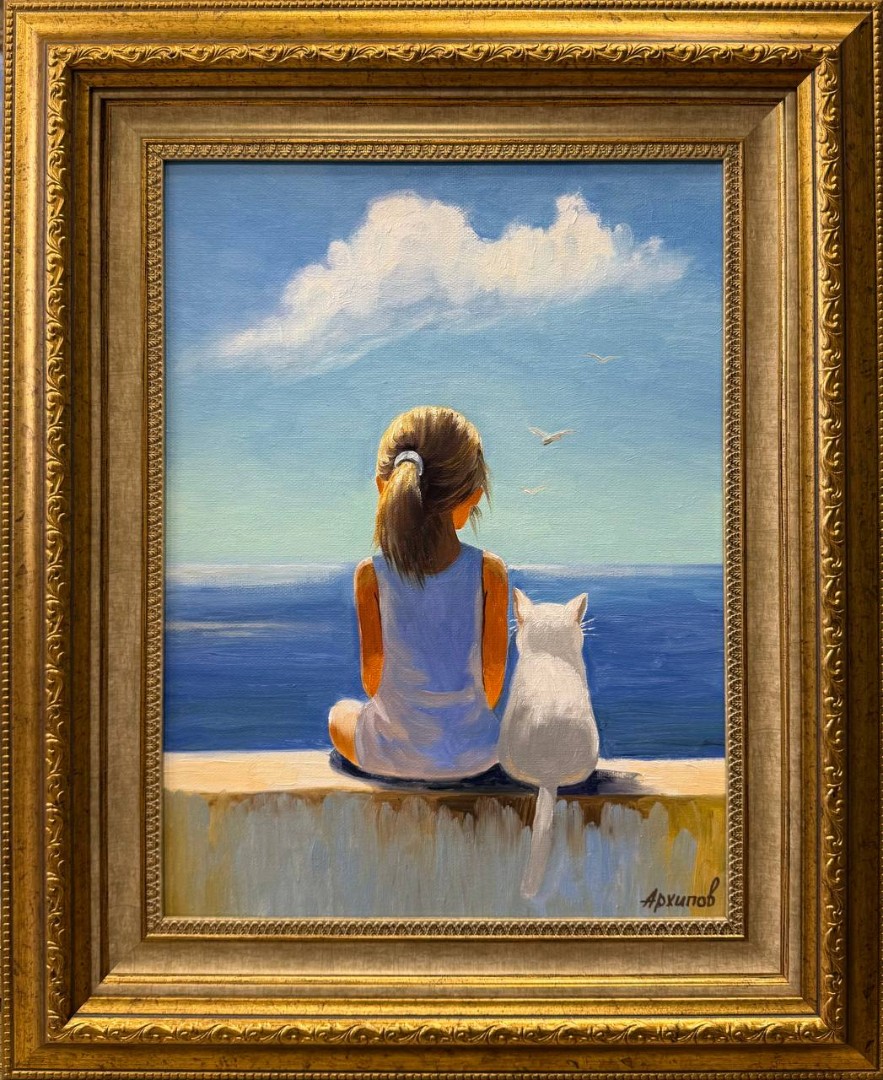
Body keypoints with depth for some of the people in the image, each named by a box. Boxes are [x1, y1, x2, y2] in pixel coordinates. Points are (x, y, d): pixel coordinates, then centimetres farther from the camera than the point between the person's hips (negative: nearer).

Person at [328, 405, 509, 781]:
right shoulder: (489, 571, -16)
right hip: (473, 755, 1)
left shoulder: (370, 574, -17)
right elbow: (493, 679, -8)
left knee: (341, 712, 34)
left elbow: (373, 676, -7)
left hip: (393, 756, -1)